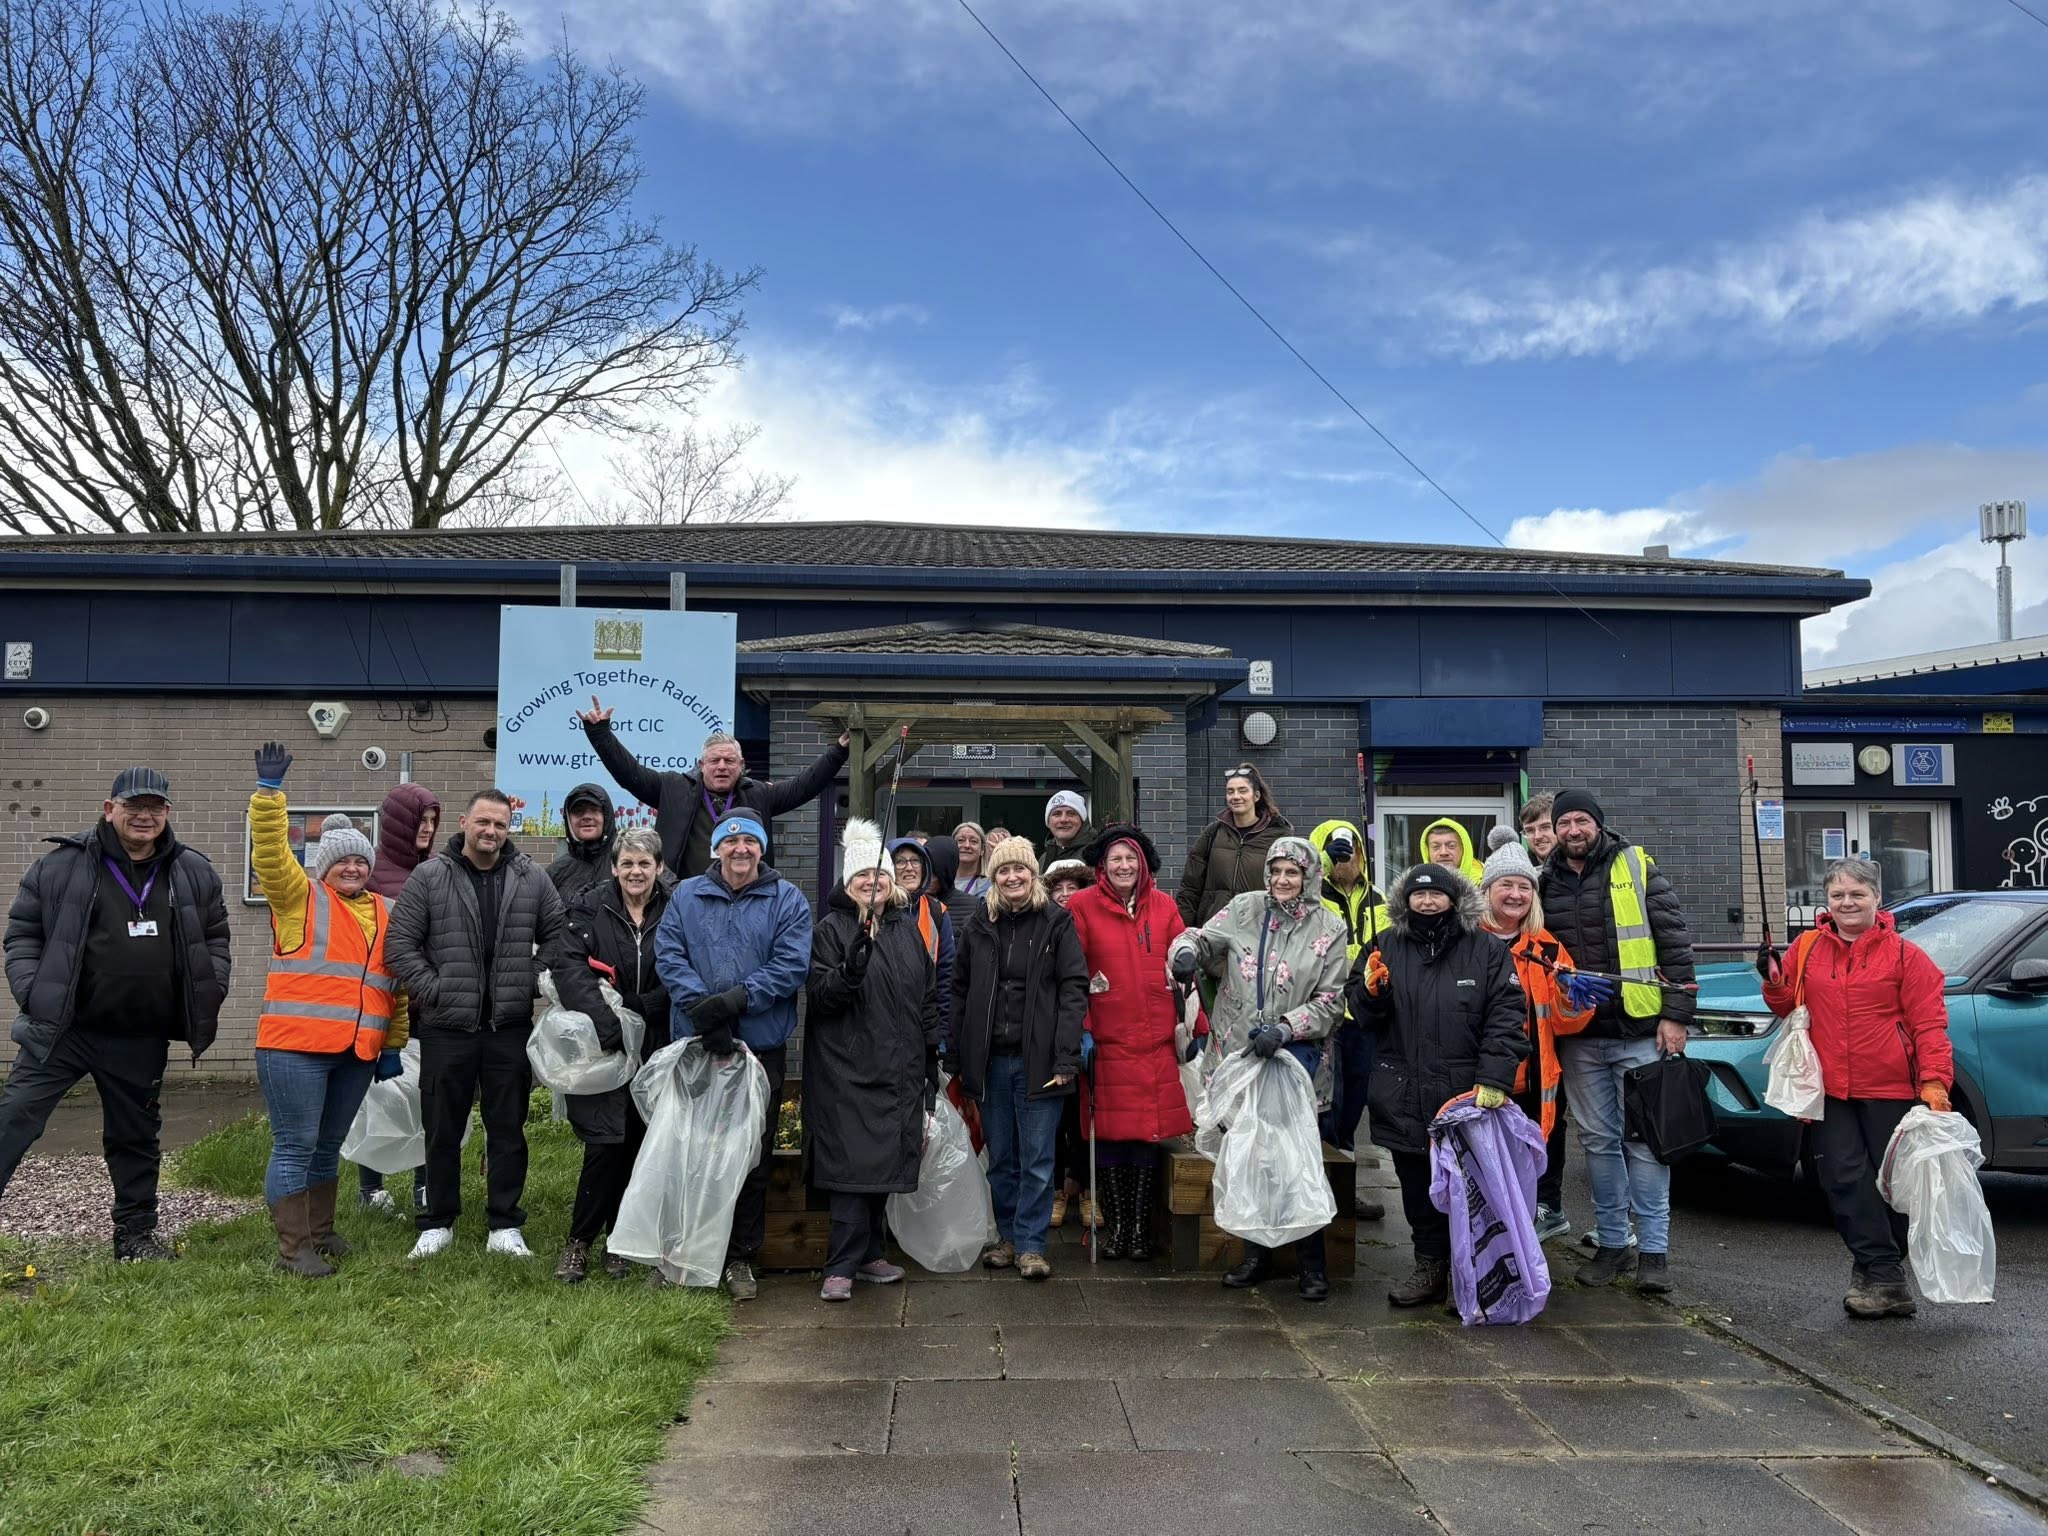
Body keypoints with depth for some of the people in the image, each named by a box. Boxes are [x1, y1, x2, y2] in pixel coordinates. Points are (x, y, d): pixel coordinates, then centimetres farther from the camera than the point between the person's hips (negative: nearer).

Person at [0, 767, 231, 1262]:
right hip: (62, 1030, -2)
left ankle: (135, 1233, 27)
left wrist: (209, 993, 5)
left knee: (136, 1136, 14)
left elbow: (216, 938, 16)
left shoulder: (194, 873, 4)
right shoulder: (63, 864, -4)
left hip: (142, 1043, 2)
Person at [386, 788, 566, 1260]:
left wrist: (533, 983, -1)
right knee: (443, 1130, 9)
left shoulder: (532, 879, 4)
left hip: (511, 1027, 1)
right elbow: (400, 944, -2)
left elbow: (557, 938, 10)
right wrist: (434, 990, -9)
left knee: (508, 1129, 7)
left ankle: (505, 1225, 18)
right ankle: (438, 1223, 24)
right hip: (446, 1027, -1)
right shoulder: (429, 877, -2)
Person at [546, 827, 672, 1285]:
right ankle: (579, 1241, 10)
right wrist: (606, 1021, -24)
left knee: (637, 1146, 7)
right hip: (598, 1047, -2)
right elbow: (568, 966, -13)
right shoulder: (589, 907, -1)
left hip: (653, 1048, 2)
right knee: (605, 1145, -6)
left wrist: (632, 1008, -13)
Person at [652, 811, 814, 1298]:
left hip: (762, 1047, -1)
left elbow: (791, 965, -8)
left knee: (752, 1158, 6)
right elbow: (668, 955, -3)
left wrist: (737, 998, -19)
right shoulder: (687, 896, 8)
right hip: (695, 1044, 1)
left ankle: (740, 1260, 17)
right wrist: (702, 1007, -18)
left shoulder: (787, 901, 3)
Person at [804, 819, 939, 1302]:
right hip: (848, 1071, -5)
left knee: (887, 1162, 10)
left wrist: (931, 1062, 14)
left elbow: (928, 997, 17)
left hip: (900, 1071, 5)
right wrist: (853, 966, -29)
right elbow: (820, 995, -11)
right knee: (852, 1164, -9)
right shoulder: (831, 929, -2)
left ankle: (867, 1254, 23)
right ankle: (842, 1267, -4)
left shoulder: (908, 930, 14)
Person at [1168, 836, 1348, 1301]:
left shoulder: (1329, 928, -1)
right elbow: (1201, 938, 7)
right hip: (1237, 1054, 2)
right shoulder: (1244, 909, 2)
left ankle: (1311, 1264, 12)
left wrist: (1283, 1028, -17)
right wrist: (1186, 952, -19)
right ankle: (1256, 1253, 28)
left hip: (1296, 1061, -2)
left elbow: (1330, 1003, -3)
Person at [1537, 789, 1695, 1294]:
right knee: (1600, 1140, 10)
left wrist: (1675, 1014, -9)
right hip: (1579, 1038, 4)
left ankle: (1654, 1249, 8)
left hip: (1640, 1030, -4)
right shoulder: (1546, 883, 10)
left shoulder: (1638, 869, -1)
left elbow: (1675, 944, -4)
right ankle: (1613, 1243, 20)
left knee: (1644, 1139, 0)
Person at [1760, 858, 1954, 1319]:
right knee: (1846, 1178, -6)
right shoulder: (1806, 950, 6)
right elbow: (1789, 1006, 17)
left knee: (1891, 1180, 7)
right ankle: (1887, 1280, -2)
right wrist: (1773, 982, -4)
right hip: (1829, 1090, 2)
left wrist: (1934, 1082, -15)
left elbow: (1929, 1025, -5)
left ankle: (1873, 1270, 22)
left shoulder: (1905, 955, -2)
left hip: (1889, 1090, -2)